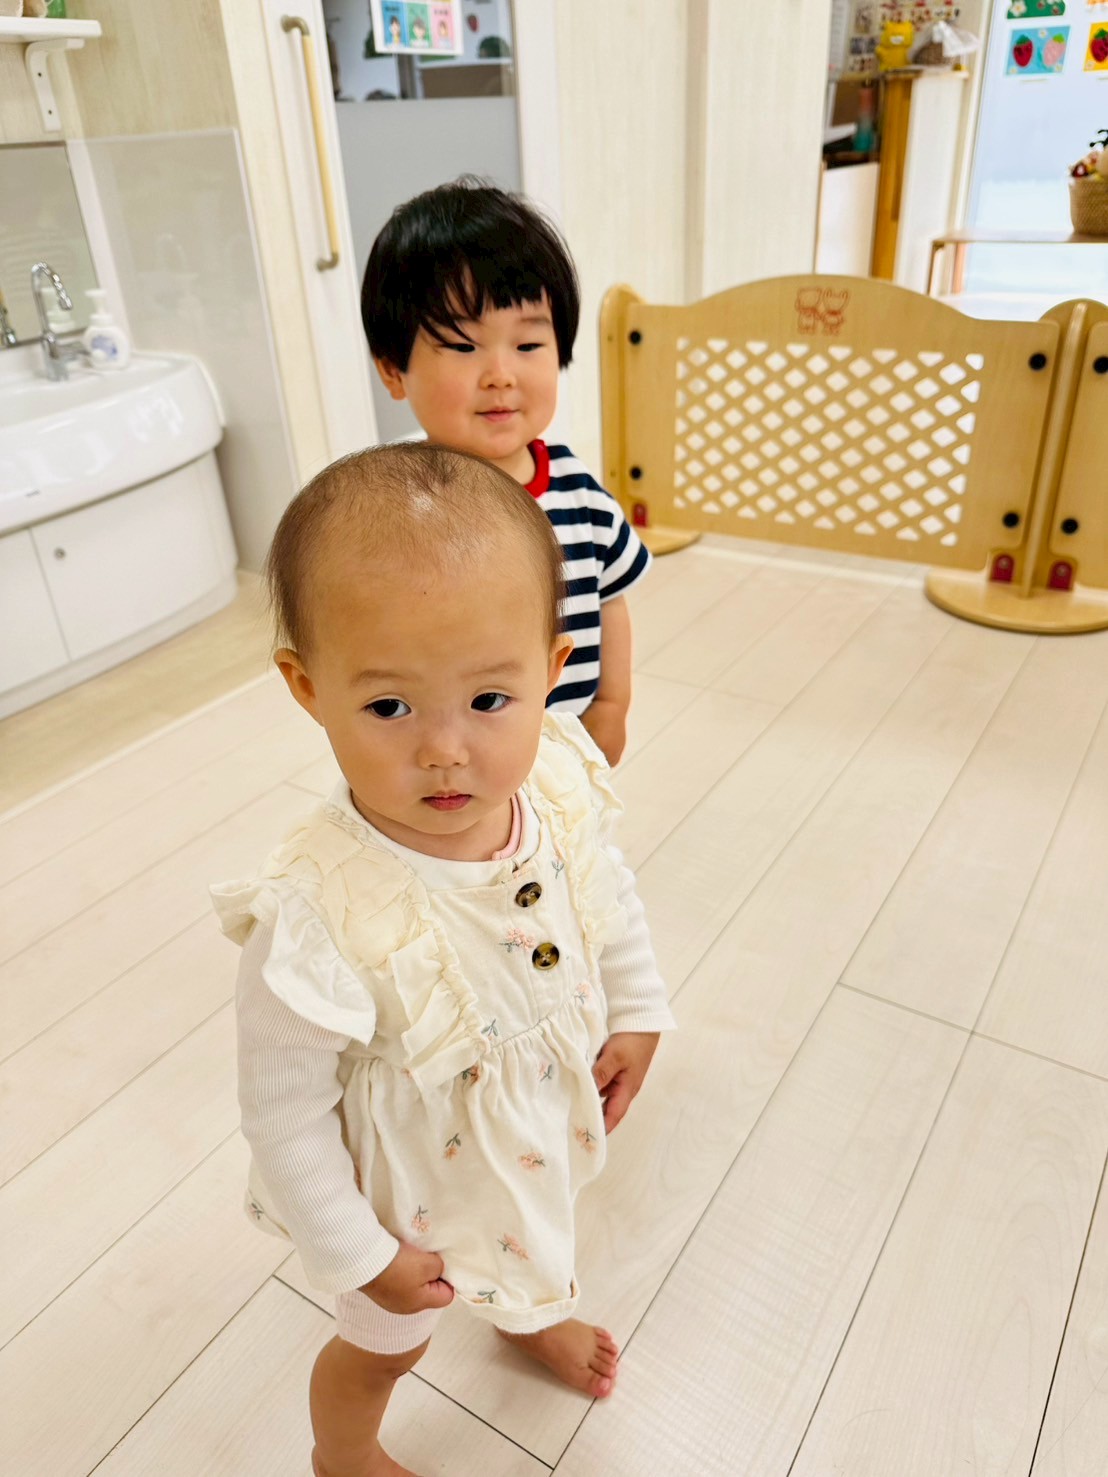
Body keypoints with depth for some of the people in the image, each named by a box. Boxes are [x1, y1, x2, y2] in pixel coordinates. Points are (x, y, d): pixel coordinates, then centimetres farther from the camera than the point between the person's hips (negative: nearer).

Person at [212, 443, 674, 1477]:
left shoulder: (562, 789, -26)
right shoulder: (320, 921, -43)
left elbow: (607, 895, -2)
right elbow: (284, 1112, -26)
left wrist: (636, 1011, 4)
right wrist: (357, 1253, -15)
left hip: (543, 1124, 5)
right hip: (415, 1186, -4)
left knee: (540, 1242, 38)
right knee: (387, 1341, 28)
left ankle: (528, 1315, 76)